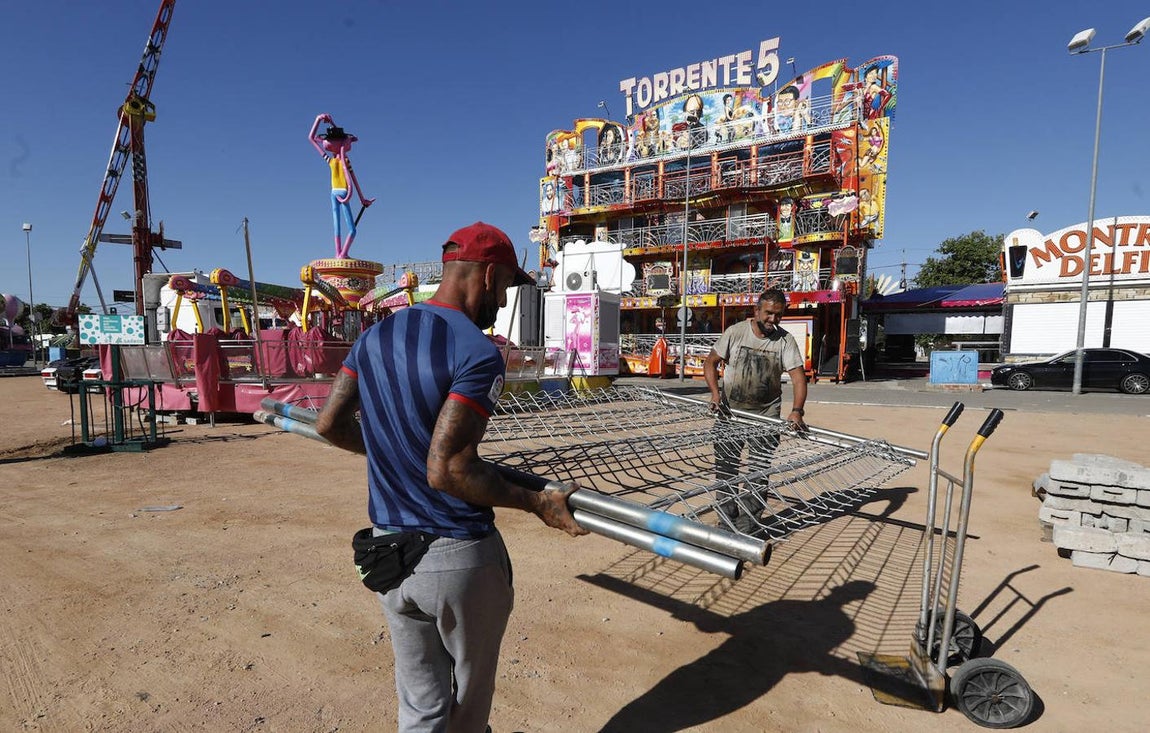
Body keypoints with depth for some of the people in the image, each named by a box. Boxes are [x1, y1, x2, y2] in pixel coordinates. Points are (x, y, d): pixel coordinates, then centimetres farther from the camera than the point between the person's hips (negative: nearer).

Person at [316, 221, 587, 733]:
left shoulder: (374, 336, 2)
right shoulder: (478, 353, -20)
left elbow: (329, 424, 8)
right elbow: (447, 471, -26)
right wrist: (538, 502, -16)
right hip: (460, 557, -6)